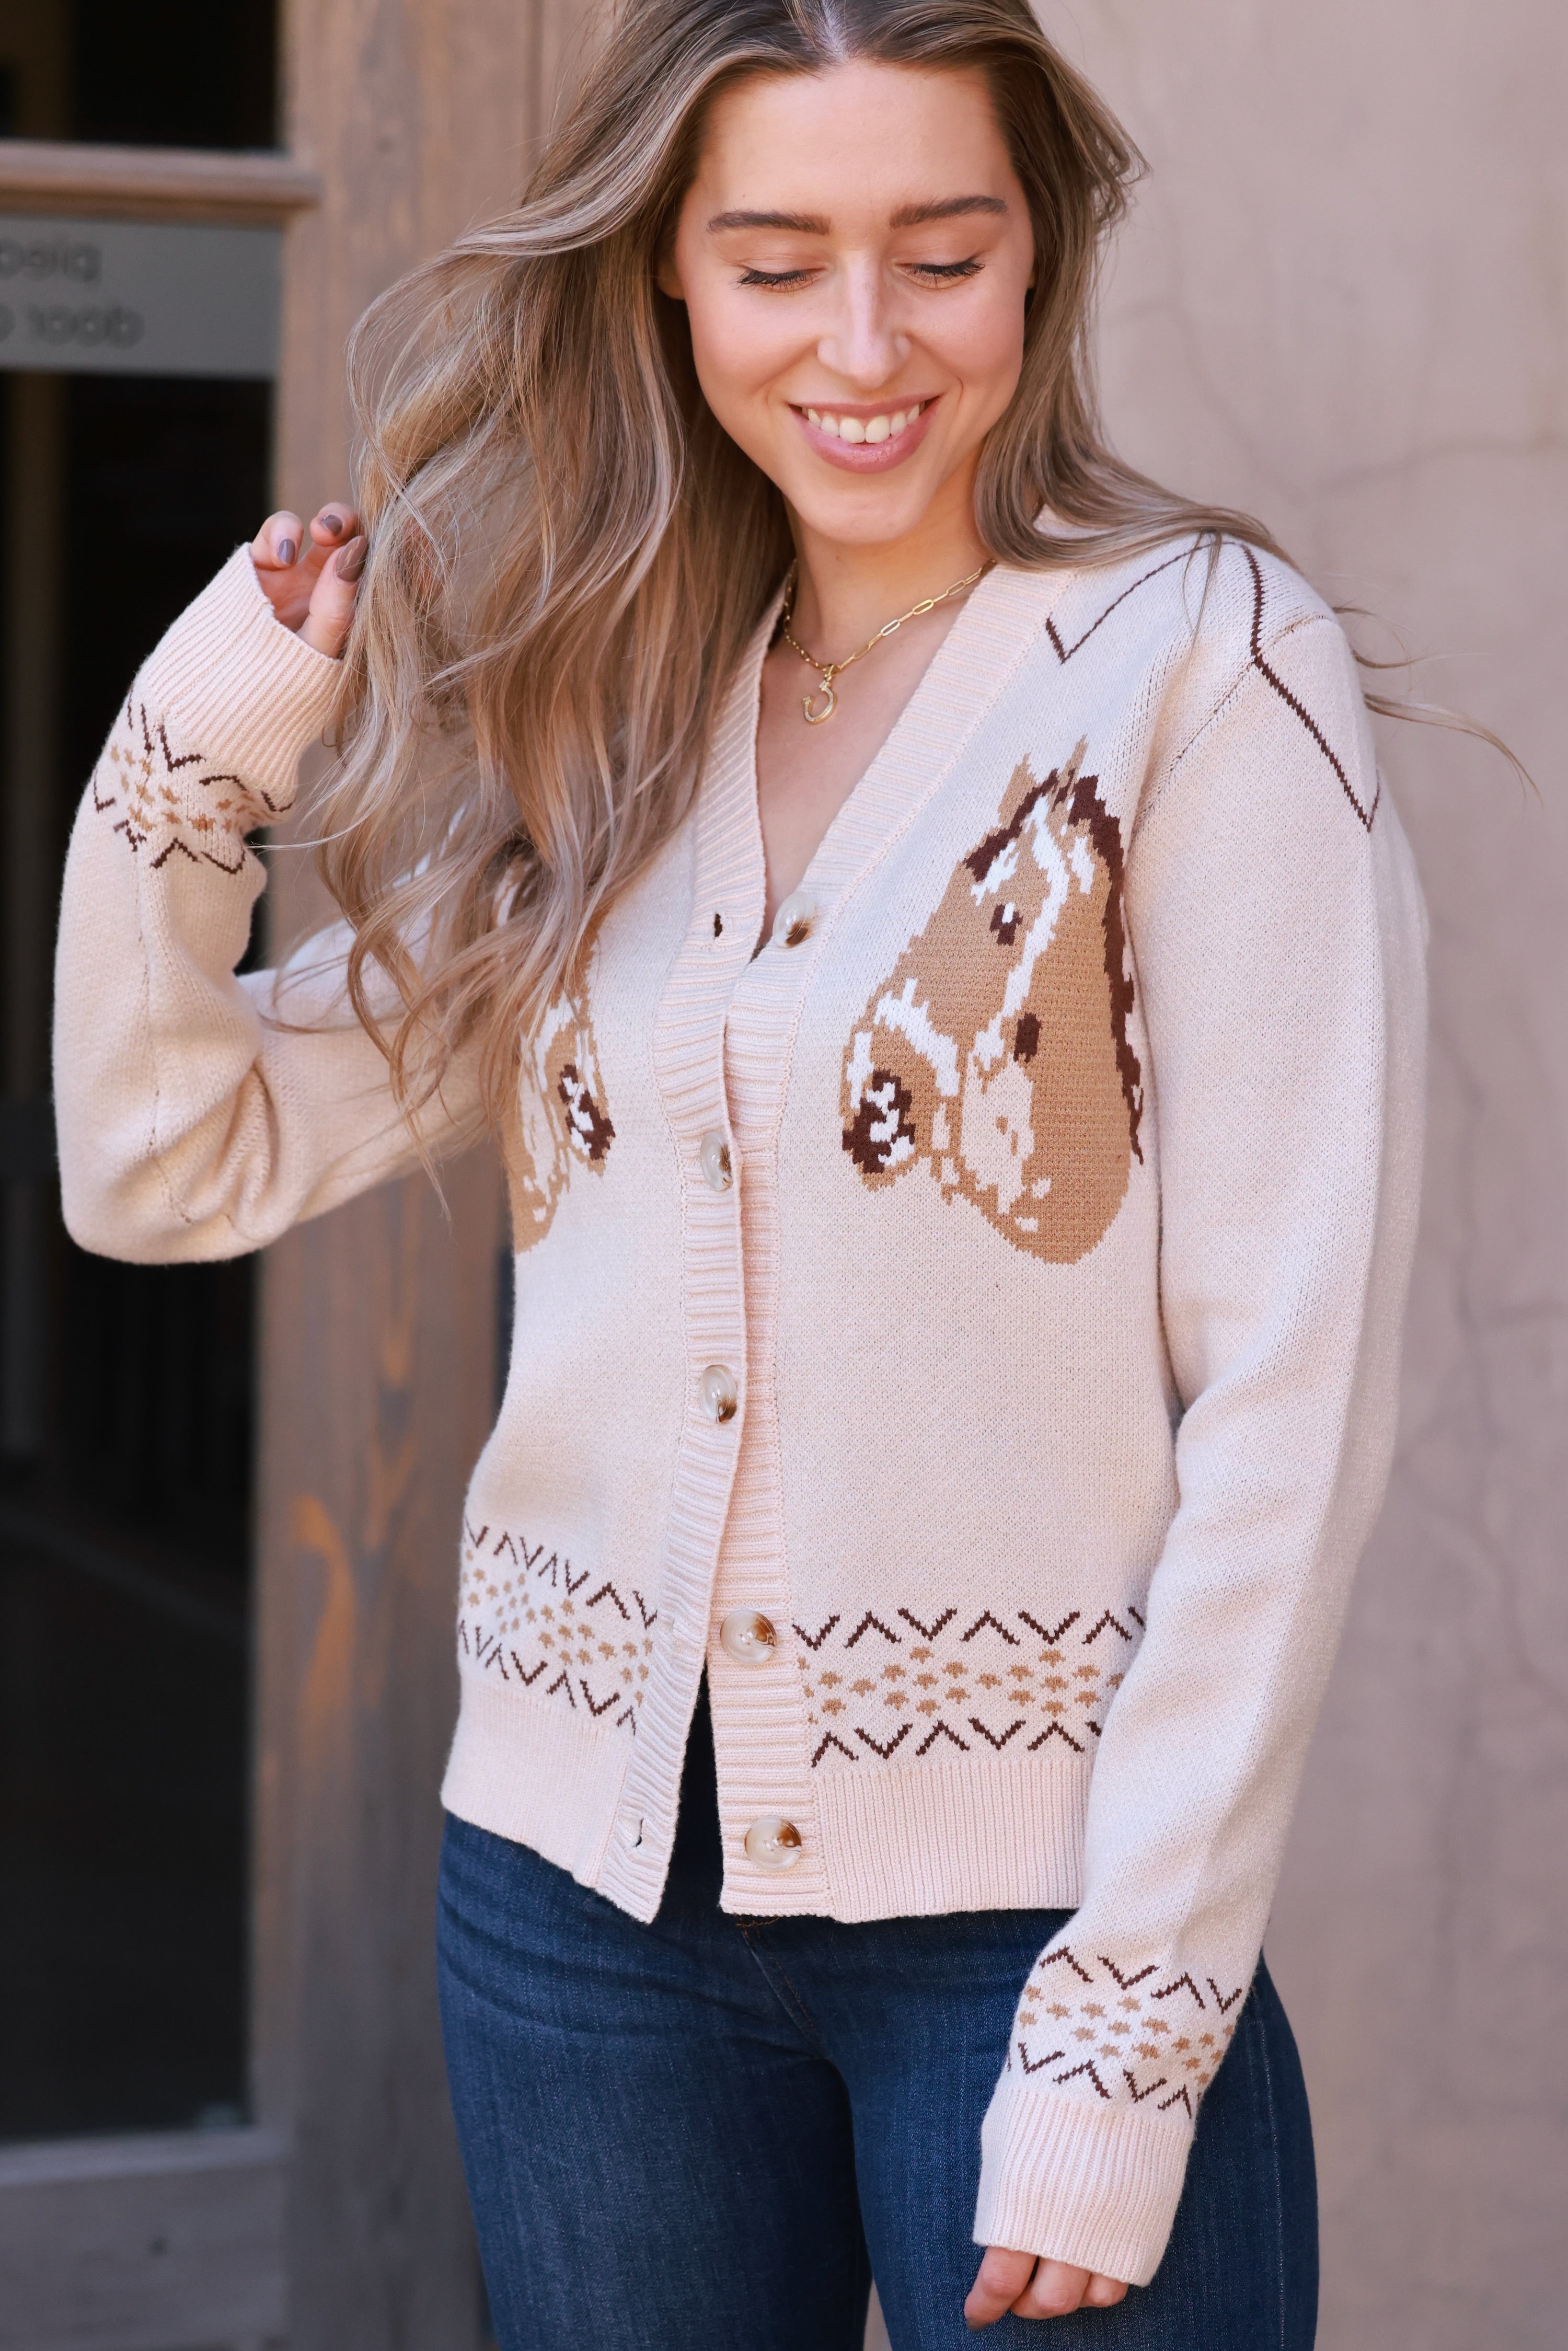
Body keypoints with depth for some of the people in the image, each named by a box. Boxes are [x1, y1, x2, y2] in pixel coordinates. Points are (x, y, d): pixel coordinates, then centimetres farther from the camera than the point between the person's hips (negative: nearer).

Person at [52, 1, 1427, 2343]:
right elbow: (170, 1163, 10)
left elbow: (1294, 1390, -12)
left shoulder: (1203, 664, -9)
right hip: (592, 1881, 5)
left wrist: (1132, 2030, -15)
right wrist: (196, 750, -4)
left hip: (1031, 1890, -4)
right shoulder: (599, 707, 7)